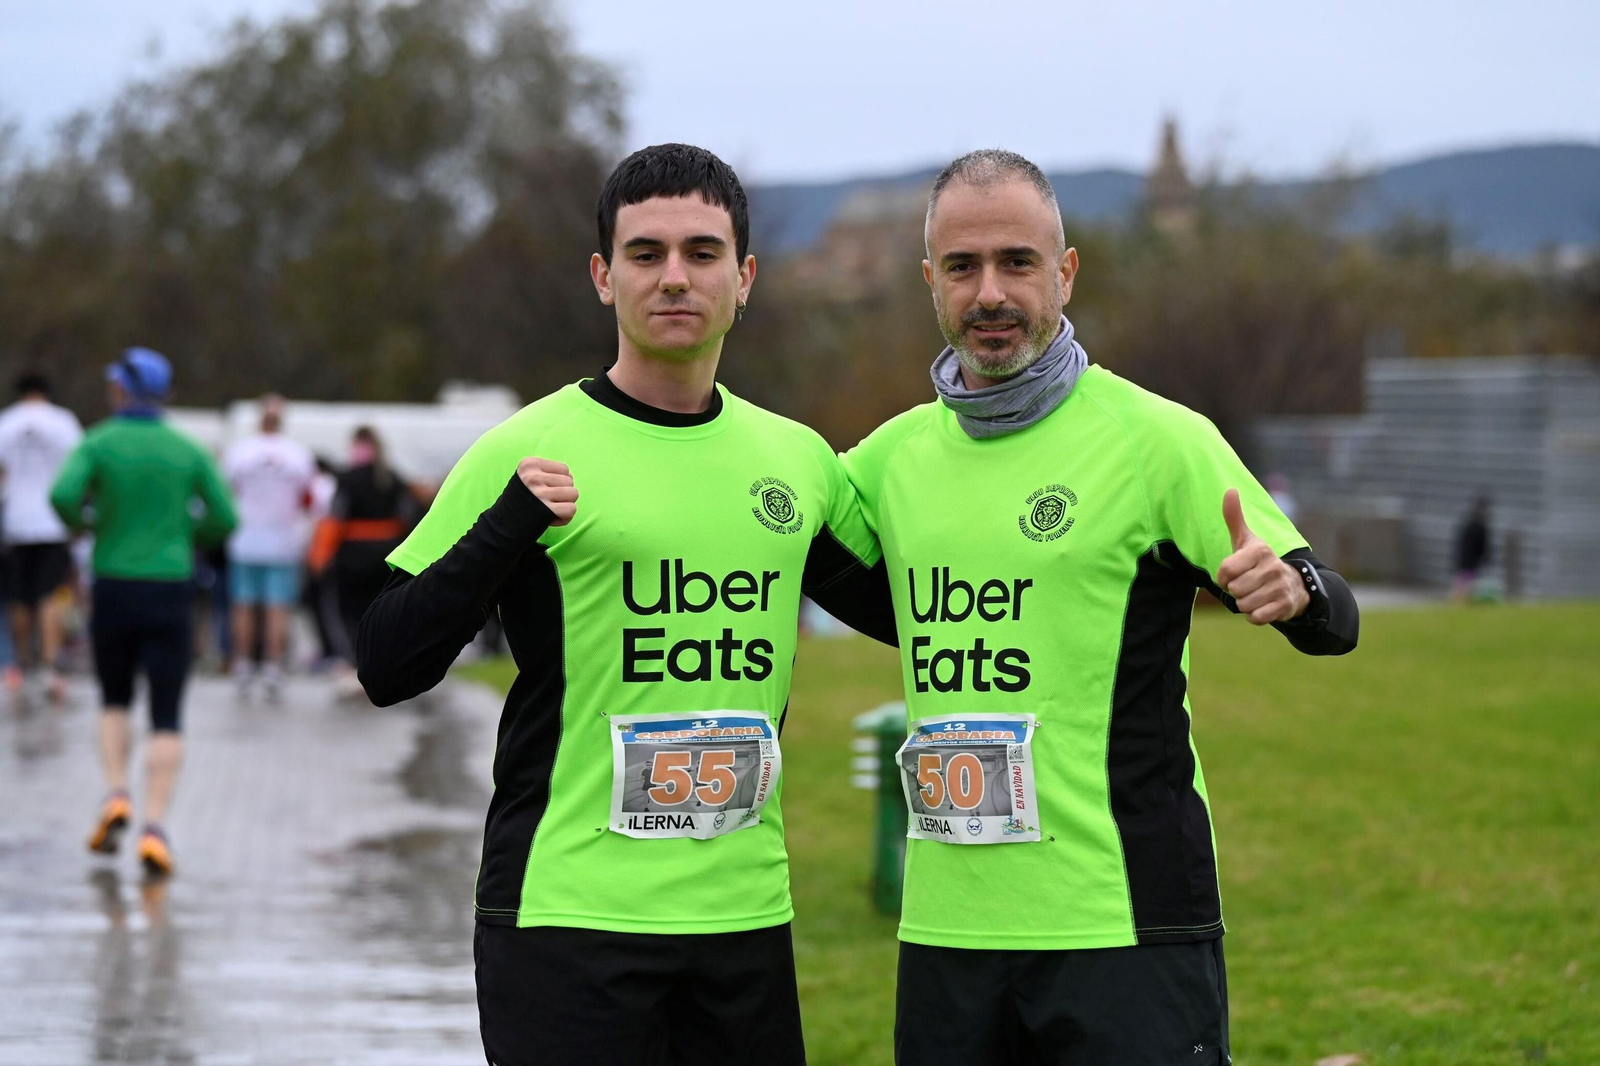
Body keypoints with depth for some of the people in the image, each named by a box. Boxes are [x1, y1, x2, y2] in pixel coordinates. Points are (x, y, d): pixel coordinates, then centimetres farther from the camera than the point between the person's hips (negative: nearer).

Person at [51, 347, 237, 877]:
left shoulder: (98, 443, -1)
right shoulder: (187, 450, 5)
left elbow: (63, 496, -19)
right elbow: (225, 519, 1)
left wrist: (78, 522, 4)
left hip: (114, 590, 0)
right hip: (171, 591, 0)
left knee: (114, 702, 21)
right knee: (166, 719, 1)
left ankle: (116, 797, -1)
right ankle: (154, 827, -16)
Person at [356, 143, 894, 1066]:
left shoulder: (801, 461, 9)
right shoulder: (528, 453, -5)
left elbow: (906, 614, 23)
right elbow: (388, 669, -7)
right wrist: (507, 530, -21)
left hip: (748, 916, 5)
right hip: (569, 916, -5)